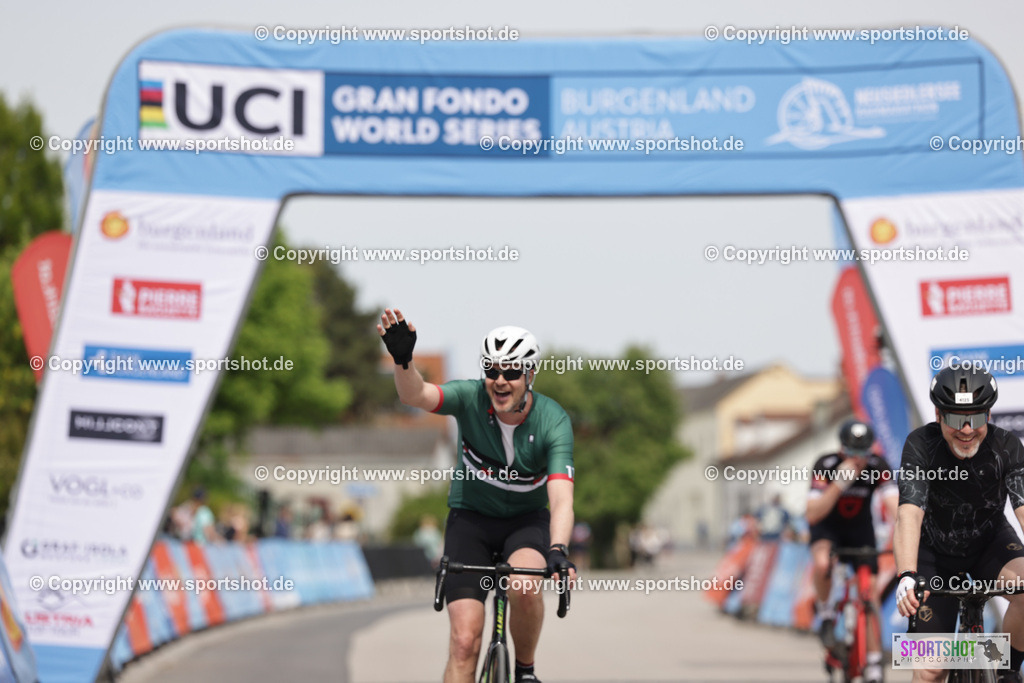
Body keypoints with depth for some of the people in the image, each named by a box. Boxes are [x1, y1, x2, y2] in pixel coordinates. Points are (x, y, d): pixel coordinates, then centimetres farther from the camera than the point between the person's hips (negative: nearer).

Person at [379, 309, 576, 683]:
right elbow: (415, 395, -37)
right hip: (471, 516, 1)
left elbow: (561, 498, -31)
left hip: (526, 520, 0)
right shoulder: (471, 398, -19)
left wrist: (558, 552, -49)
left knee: (525, 586, -33)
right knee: (465, 639, -12)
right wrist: (402, 359, -59)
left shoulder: (553, 421, -21)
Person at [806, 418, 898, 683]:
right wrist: (840, 483, -47)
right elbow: (812, 514, -35)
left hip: (860, 527, 2)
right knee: (822, 564, -36)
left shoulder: (878, 467, -23)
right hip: (827, 524, -2)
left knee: (870, 591, -6)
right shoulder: (826, 466, -28)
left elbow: (894, 504, -34)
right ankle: (825, 611, -6)